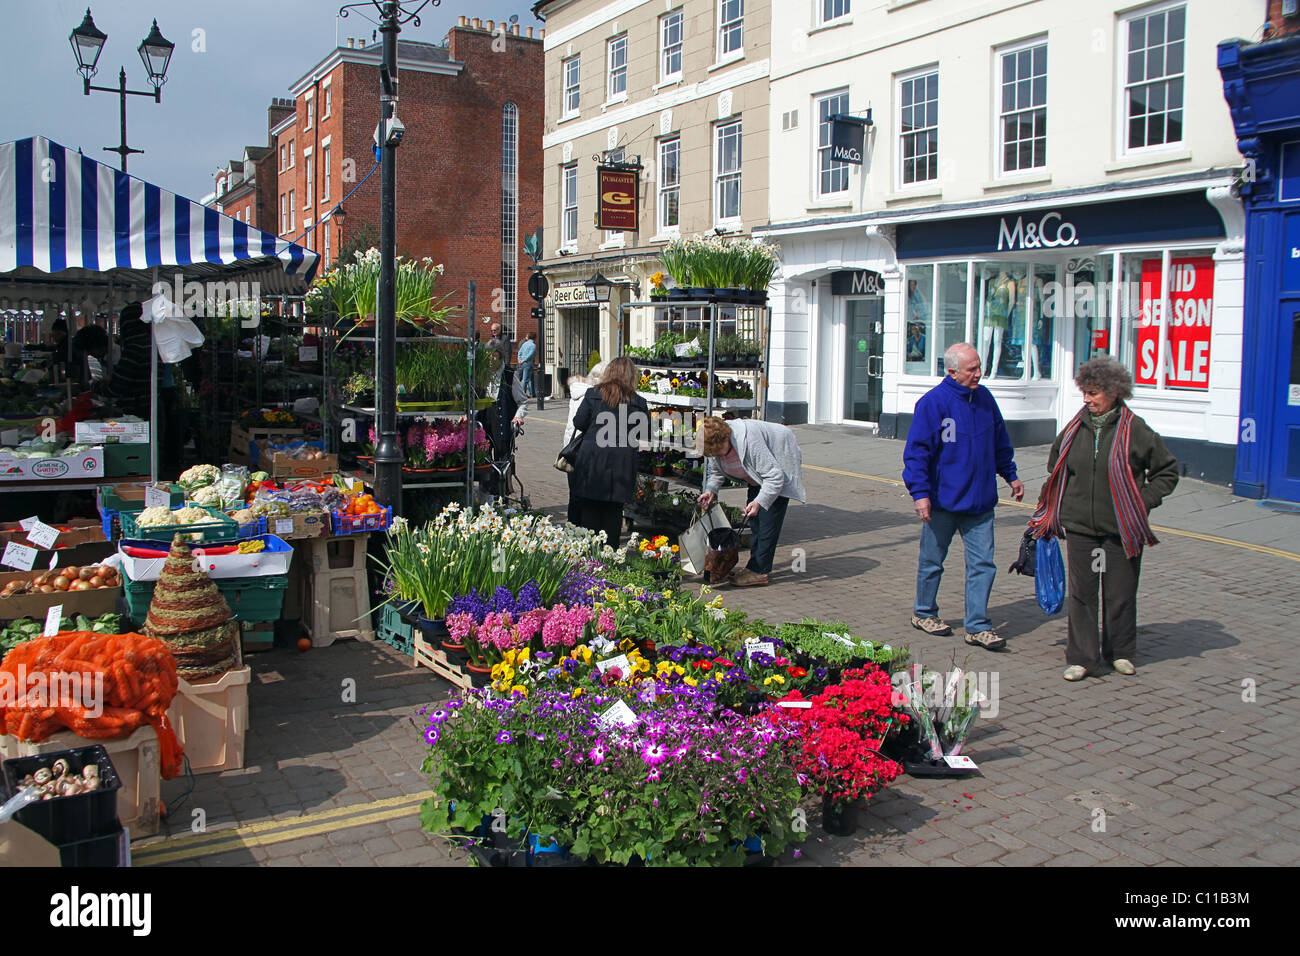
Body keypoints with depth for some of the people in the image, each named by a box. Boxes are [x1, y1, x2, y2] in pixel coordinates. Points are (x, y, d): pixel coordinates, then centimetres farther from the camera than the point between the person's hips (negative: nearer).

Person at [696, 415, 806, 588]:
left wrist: (759, 502, -45)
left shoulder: (749, 440, -39)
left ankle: (759, 571, -15)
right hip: (759, 472, 9)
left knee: (768, 518, -15)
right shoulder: (715, 443, -15)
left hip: (780, 465, -9)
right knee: (755, 517, 8)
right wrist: (711, 490, -13)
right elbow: (715, 472, 5)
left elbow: (775, 477, -36)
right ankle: (755, 565, 15)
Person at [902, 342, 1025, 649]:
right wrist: (920, 492, -19)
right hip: (942, 500, -5)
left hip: (980, 501, 5)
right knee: (932, 562, 11)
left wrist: (1011, 474, 20)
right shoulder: (932, 402, -12)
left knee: (983, 564, 1)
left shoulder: (984, 398, 6)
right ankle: (924, 613, 30)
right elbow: (917, 451, -13)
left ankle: (977, 627, 7)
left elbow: (1000, 441, 20)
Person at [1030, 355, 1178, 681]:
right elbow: (1055, 468, 18)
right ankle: (1082, 657, 11)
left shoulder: (1135, 430, -5)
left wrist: (1144, 501, -5)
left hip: (1122, 529, -2)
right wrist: (1050, 512, 12)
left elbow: (1167, 470, 6)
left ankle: (1120, 653, 27)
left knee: (1120, 593, 8)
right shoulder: (1075, 429, 4)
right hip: (1079, 527, 2)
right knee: (1081, 593, 2)